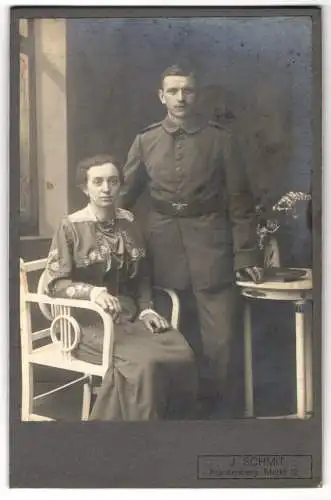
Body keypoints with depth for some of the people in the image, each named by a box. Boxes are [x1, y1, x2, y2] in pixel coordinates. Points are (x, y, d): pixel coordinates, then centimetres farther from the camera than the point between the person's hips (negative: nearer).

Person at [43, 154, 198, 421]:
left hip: (129, 316, 5)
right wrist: (92, 291, -26)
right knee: (142, 362, -31)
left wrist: (146, 309, -1)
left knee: (181, 354, -20)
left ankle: (173, 418, 0)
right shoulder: (71, 226, -5)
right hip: (89, 320, -5)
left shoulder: (128, 222, 9)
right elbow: (55, 282, -9)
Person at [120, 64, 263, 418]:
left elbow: (239, 200, 1)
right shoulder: (145, 141, 7)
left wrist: (245, 254, -3)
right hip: (163, 247, 2)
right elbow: (124, 195, 12)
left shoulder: (220, 140, 1)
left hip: (210, 244, -1)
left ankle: (216, 404, 20)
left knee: (218, 335, 0)